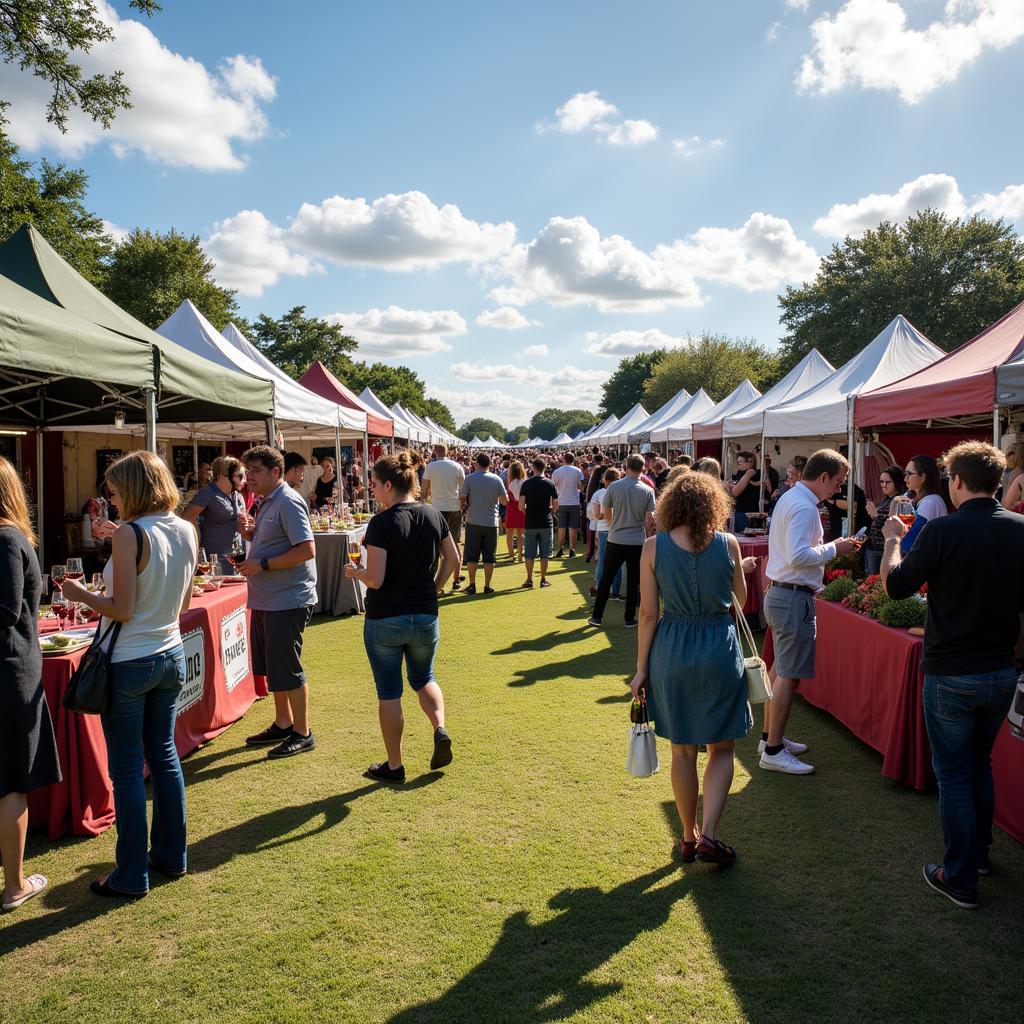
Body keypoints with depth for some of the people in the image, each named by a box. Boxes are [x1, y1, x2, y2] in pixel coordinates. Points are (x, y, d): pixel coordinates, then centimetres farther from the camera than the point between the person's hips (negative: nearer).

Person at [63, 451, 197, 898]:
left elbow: (121, 610, -18)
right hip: (170, 656, 7)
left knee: (127, 768, 5)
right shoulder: (187, 531, 1)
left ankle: (132, 875, 16)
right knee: (164, 755, 18)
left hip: (128, 663, -7)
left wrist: (82, 594, -2)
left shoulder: (129, 535, -19)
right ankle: (171, 856, 29)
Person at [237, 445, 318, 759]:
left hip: (287, 600, -10)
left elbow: (306, 550, -24)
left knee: (287, 669, -2)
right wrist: (251, 533, 4)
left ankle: (302, 733, 12)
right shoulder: (266, 503, 14)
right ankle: (282, 724, 32)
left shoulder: (288, 502, -16)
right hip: (265, 600, 10)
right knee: (271, 667, 18)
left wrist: (262, 564, -22)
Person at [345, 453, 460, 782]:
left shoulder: (382, 523, -17)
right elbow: (452, 560, 9)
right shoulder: (434, 515, 1)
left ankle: (394, 766, 19)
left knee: (389, 693, 10)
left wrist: (355, 572, 0)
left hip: (385, 619, -5)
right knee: (424, 679, 26)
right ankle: (440, 731, 3)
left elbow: (375, 579, -19)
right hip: (426, 616, 5)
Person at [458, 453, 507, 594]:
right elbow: (505, 501, 0)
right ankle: (487, 586, 8)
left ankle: (472, 585, 7)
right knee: (489, 556, 7)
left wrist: (466, 506, 17)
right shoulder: (496, 479, -2)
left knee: (472, 555, 7)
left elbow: (461, 498, -5)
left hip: (473, 521, -1)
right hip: (491, 522, 1)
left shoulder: (470, 478, -5)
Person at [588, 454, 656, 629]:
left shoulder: (614, 486, -7)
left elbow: (606, 511, 5)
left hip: (615, 541, 0)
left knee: (606, 579, 12)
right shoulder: (648, 491, -7)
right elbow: (650, 519, -9)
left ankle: (596, 616, 17)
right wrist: (643, 529, 11)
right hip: (638, 542, 0)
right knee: (633, 582, 11)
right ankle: (630, 619, 15)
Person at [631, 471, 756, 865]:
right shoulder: (728, 544, -5)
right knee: (722, 748, 14)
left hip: (671, 652, 1)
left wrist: (641, 667, 2)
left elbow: (648, 613, -5)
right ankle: (708, 836, 4)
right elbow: (741, 601, 6)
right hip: (720, 651, -1)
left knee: (683, 750, 14)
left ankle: (689, 838, 26)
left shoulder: (653, 546, -6)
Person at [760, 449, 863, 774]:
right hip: (794, 598, -11)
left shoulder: (789, 498, 14)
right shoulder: (804, 507, -18)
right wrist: (834, 548, -15)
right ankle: (773, 751, 1)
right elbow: (799, 556, -27)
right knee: (789, 676, -5)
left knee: (780, 669, 19)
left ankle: (770, 736, 29)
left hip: (777, 592, 11)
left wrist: (831, 546, 13)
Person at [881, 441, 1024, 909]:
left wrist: (893, 539, 5)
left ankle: (960, 879, 18)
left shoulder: (942, 530, -19)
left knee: (953, 775, 8)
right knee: (981, 765, 24)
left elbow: (895, 584, -9)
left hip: (950, 674, -5)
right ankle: (979, 854, 39)